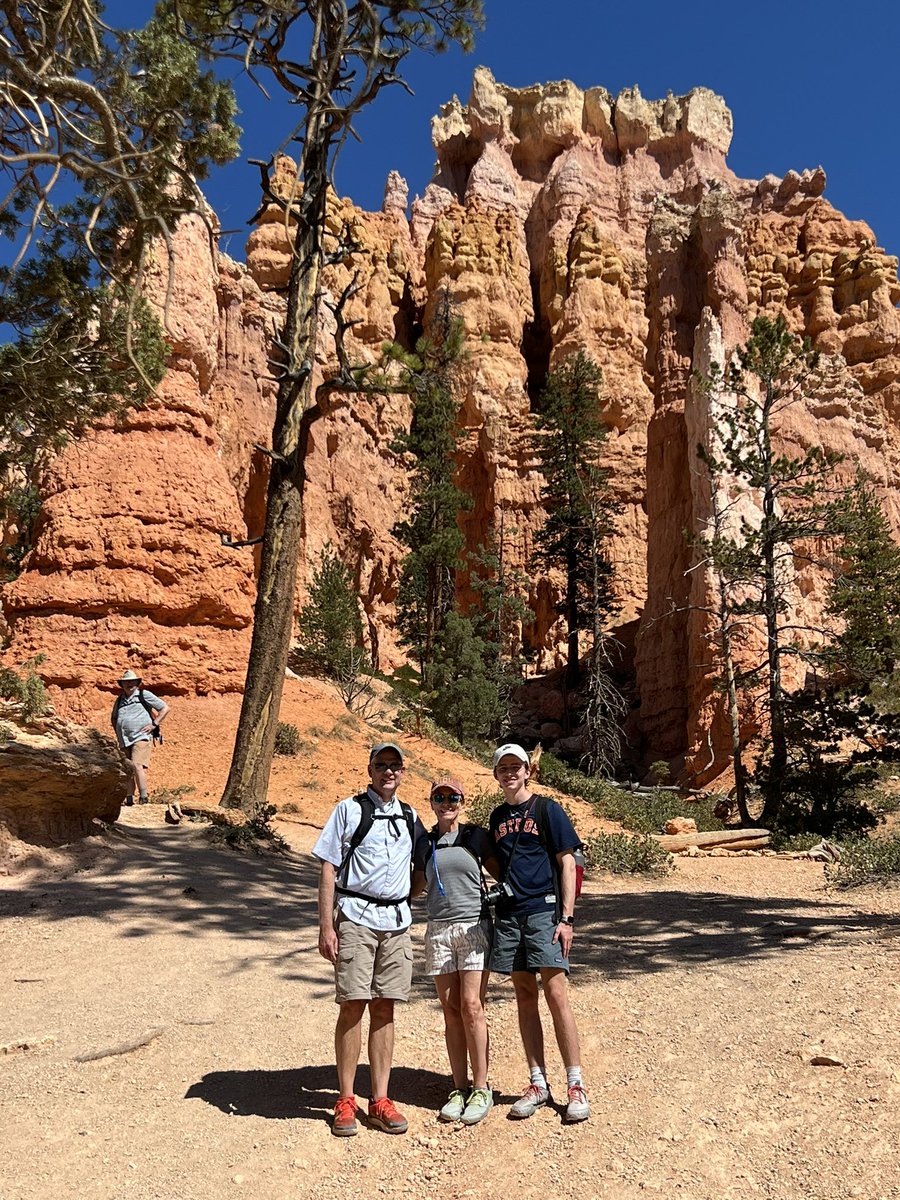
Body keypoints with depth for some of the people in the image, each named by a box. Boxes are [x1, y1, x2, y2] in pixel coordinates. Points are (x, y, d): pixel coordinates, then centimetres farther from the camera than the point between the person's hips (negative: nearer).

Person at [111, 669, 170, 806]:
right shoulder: (119, 700, 19)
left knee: (137, 766, -20)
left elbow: (165, 708, 3)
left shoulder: (144, 695, 4)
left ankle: (144, 798, -21)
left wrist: (154, 724, -5)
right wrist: (118, 733, 19)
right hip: (124, 742, 6)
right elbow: (114, 718, 36)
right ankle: (129, 799, 8)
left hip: (141, 738, -6)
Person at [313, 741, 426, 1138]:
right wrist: (326, 926, -9)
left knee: (384, 1009, 7)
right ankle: (345, 1101, 9)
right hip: (356, 917, -4)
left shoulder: (410, 818, 14)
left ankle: (380, 1101, 15)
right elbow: (328, 869, -3)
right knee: (352, 1006, -3)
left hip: (396, 921, 4)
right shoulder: (349, 810, 0)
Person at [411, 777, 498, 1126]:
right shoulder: (424, 844, 10)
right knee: (451, 1009, 3)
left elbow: (501, 873, 9)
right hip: (439, 930, 3)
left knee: (471, 1006, -8)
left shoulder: (476, 836, 3)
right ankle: (459, 1088, 12)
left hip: (475, 926, -3)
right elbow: (415, 887, 17)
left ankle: (481, 1089, 2)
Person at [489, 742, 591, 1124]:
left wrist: (567, 917, -10)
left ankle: (575, 1085, 0)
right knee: (525, 998, 8)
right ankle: (538, 1083, 16)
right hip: (508, 914, 5)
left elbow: (567, 864, -3)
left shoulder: (548, 809, 0)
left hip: (544, 910, -5)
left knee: (556, 994, -9)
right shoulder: (497, 816, 14)